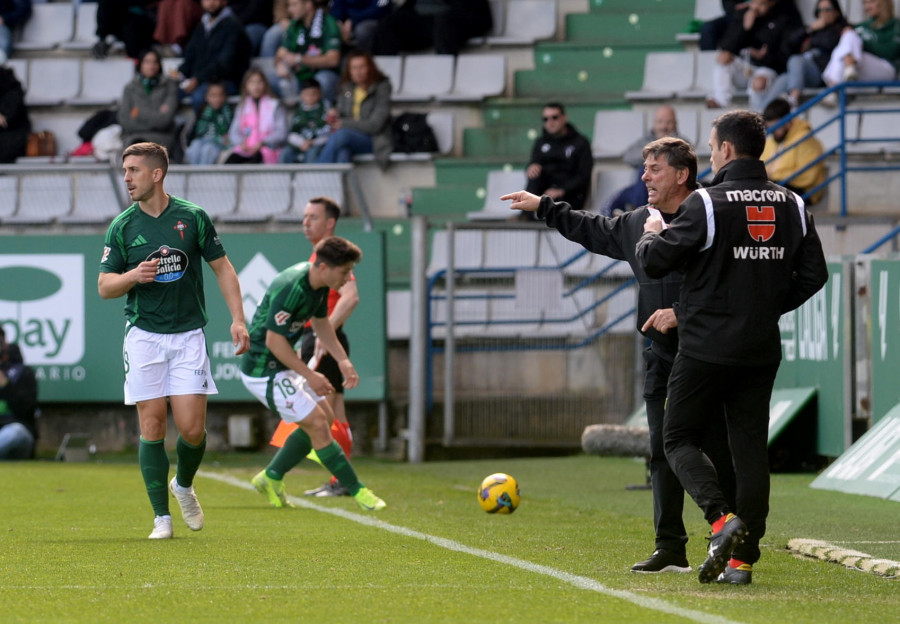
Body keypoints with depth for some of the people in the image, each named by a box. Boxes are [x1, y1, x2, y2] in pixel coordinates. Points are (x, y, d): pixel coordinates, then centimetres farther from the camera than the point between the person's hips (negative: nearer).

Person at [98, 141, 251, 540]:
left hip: (188, 334, -1)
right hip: (143, 336, 1)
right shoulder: (122, 227, 2)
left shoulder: (192, 217, 0)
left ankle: (184, 484, 24)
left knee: (192, 428, -7)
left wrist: (238, 319, -2)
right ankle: (161, 517, 4)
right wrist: (133, 276, -17)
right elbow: (104, 286, 4)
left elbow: (222, 268, 7)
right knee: (152, 427, -4)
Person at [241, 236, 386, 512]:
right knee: (317, 424, -10)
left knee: (325, 418, 13)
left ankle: (270, 477, 22)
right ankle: (357, 490, 0)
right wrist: (310, 376, -22)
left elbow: (321, 322, 18)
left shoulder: (318, 285, 1)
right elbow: (274, 340, -27)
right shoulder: (291, 289, -29)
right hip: (263, 370, -10)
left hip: (283, 364, 10)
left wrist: (343, 360, 8)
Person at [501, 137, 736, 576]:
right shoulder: (639, 223, 13)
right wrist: (543, 207, 33)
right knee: (662, 452, 3)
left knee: (719, 453, -1)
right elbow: (595, 230, 31)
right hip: (661, 357, 7)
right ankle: (670, 549, 5)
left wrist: (682, 312, -20)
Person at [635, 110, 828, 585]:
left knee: (679, 438, 6)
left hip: (707, 346, -5)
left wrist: (650, 233, 12)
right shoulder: (792, 207, 5)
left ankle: (722, 519, -17)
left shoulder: (707, 204, -13)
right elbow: (813, 274, 9)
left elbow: (654, 262, -9)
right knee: (750, 447, 7)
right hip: (762, 350, 5)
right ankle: (742, 558, 4)